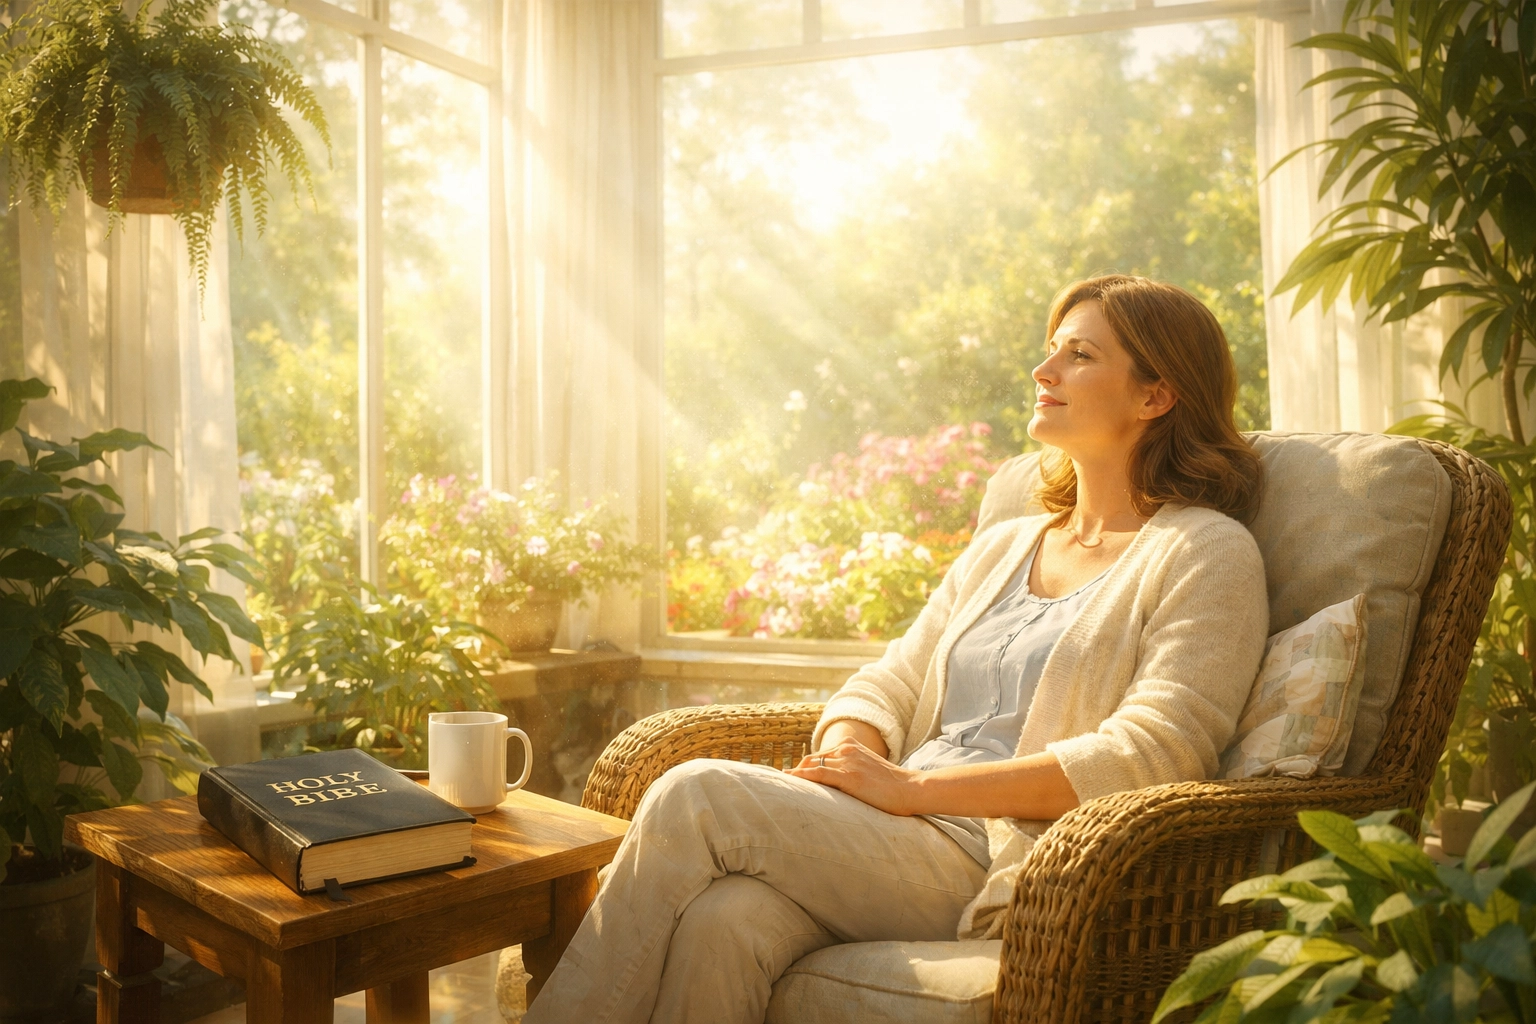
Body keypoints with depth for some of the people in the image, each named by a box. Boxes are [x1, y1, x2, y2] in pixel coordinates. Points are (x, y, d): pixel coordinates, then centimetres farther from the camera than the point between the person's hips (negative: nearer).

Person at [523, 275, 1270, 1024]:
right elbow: (886, 686, 19)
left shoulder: (1208, 553, 2)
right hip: (899, 842, 5)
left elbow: (1150, 757, -11)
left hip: (997, 864, -5)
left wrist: (911, 786, -15)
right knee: (722, 921, -28)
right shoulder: (1001, 547, 23)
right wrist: (845, 760, -6)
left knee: (697, 795, -22)